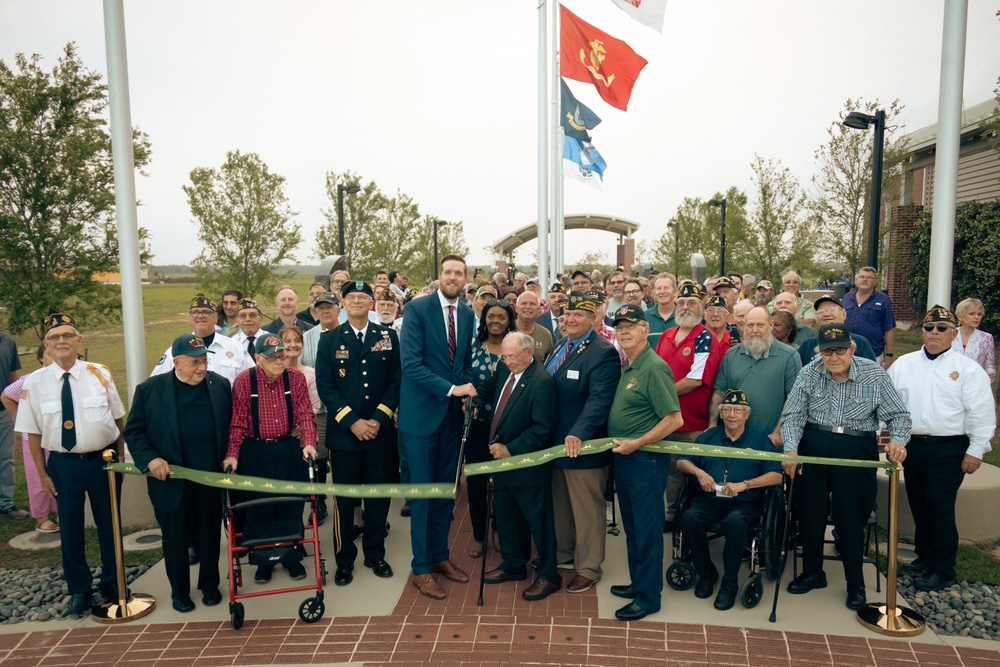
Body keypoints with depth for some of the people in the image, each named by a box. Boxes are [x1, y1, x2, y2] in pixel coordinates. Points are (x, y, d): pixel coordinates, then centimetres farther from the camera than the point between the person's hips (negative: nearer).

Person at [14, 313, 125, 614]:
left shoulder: (100, 374, -6)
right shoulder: (35, 382, -6)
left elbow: (119, 419, 0)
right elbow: (33, 433, -1)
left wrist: (120, 458, -1)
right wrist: (42, 473, 0)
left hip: (103, 459, 0)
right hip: (63, 464, 0)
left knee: (109, 524, 13)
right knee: (70, 529, 13)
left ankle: (112, 585, 35)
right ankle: (79, 589, 35)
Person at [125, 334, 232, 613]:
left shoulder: (221, 385, 1)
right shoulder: (149, 390, -5)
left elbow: (230, 426, 8)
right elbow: (133, 431, 0)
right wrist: (150, 459, -13)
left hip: (212, 478, 2)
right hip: (170, 479, -1)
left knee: (210, 535, 14)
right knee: (175, 538, 12)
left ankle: (210, 585, 33)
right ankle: (179, 592, 31)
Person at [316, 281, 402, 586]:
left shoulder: (388, 337, 4)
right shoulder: (329, 340, 3)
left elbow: (396, 381, 1)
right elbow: (325, 386, -3)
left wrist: (379, 419, -10)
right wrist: (352, 422, -12)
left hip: (381, 432, 1)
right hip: (344, 433, -1)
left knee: (379, 497, 9)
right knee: (345, 499, 7)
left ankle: (375, 554, 26)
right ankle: (345, 560, 22)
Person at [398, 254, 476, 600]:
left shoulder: (467, 314, 8)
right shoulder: (417, 309, -11)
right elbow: (410, 363, -18)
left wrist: (468, 390, -3)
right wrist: (450, 389, -21)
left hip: (453, 413, 6)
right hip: (422, 413, -5)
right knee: (423, 492, 3)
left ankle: (440, 556, 30)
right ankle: (421, 568, 17)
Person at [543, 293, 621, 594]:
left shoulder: (603, 353, -17)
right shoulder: (560, 346, 9)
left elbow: (599, 400, -27)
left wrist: (578, 434, -39)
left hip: (582, 446, -8)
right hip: (554, 442, 8)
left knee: (587, 510, 8)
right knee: (559, 505, 22)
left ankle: (588, 568, 24)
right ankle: (563, 552, 42)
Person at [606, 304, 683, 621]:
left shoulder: (654, 367, -17)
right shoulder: (627, 366, 10)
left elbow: (674, 419, -20)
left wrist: (635, 444, -19)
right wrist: (619, 444, 8)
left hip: (646, 460, -9)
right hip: (624, 457, 9)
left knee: (647, 530, 3)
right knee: (632, 527, 19)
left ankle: (648, 597, 16)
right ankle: (637, 583, 34)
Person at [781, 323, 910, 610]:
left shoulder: (874, 374, -5)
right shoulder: (809, 373, -2)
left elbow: (899, 415, 0)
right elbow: (793, 415, -4)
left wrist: (897, 439, -21)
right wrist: (791, 448, -18)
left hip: (857, 451, -2)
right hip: (813, 447, 2)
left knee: (850, 517, 2)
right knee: (811, 513, 9)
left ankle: (856, 584, 20)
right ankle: (812, 573, 28)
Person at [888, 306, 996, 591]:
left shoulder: (968, 369, -4)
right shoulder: (903, 364, 7)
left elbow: (981, 415, -4)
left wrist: (975, 451, -7)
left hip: (948, 450, -4)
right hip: (911, 446, 4)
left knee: (940, 509, -2)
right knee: (918, 504, 15)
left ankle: (942, 570, 12)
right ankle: (924, 555, 33)